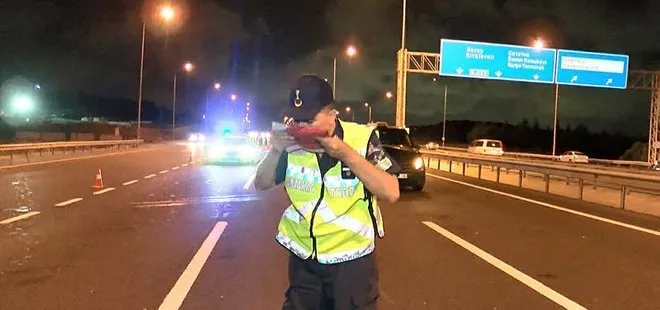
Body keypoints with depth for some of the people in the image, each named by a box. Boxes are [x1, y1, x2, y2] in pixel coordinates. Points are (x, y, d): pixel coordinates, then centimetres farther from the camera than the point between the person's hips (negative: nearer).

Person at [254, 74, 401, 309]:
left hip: (352, 259, -3)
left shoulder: (361, 138, -13)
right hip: (303, 258, 3)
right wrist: (275, 150, -15)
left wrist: (347, 154, -26)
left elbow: (391, 193, -19)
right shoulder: (292, 142, -5)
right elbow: (262, 185, 4)